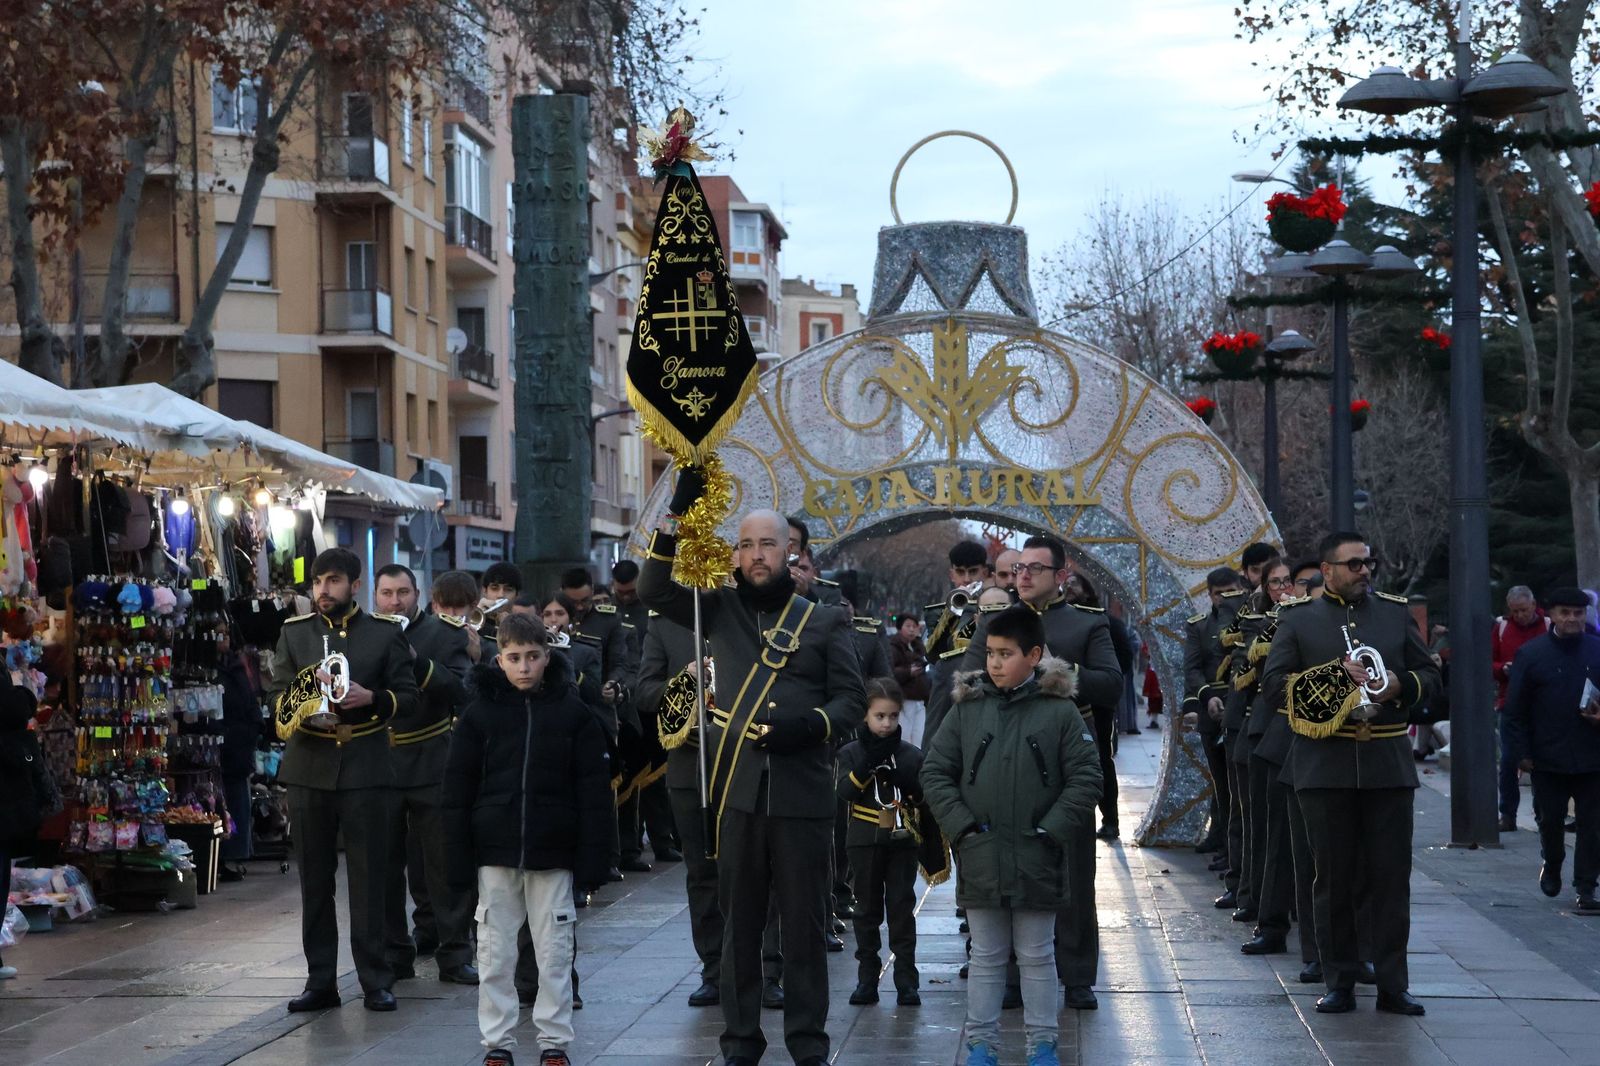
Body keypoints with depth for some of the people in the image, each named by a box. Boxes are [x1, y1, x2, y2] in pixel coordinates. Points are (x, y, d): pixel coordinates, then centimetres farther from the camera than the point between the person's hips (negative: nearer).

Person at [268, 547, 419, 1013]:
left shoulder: (386, 634, 6)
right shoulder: (294, 633, 12)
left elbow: (408, 697, 4)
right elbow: (277, 695, 9)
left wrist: (370, 697, -14)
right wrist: (306, 704, -11)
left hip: (366, 769, -2)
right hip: (308, 769, 2)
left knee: (368, 879, 0)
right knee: (314, 880, 6)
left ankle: (375, 981, 7)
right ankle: (320, 981, 12)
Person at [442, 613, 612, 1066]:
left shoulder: (573, 712, -1)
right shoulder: (479, 713, 0)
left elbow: (594, 790, 0)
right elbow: (457, 791, 2)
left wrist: (591, 858, -5)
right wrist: (459, 860, -3)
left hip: (552, 853, -1)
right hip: (495, 851, 1)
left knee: (555, 952, 4)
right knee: (495, 952, 5)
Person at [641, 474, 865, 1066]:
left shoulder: (823, 621, 7)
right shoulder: (720, 611, 10)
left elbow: (852, 699, 5)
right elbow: (654, 589, -1)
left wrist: (809, 724, -15)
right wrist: (681, 506, -8)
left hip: (802, 793, -1)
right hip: (738, 790, 1)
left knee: (804, 923, 3)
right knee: (739, 921, 8)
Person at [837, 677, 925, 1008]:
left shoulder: (911, 754, 4)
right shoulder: (851, 752, 1)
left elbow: (922, 797, 2)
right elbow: (845, 791, -13)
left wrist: (903, 778, -16)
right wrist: (868, 761, -22)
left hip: (902, 841, 0)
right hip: (865, 841, 0)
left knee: (902, 909, 1)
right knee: (867, 910, 7)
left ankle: (906, 981, 3)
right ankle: (867, 978, 13)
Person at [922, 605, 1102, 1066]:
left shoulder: (1060, 710, -4)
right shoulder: (966, 707, 2)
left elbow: (1086, 778, -4)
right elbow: (935, 772, 5)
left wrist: (1050, 829, -10)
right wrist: (960, 824, -5)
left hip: (1037, 860, -2)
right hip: (980, 858, 2)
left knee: (1036, 957, 9)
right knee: (986, 957, 10)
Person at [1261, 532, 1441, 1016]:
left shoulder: (1395, 612, 13)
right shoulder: (1297, 619, 6)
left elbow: (1430, 675, 14)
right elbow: (1273, 684, -1)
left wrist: (1400, 685, -8)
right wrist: (1334, 683, -13)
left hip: (1388, 763, 2)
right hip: (1326, 767, -2)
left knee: (1391, 875, 1)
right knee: (1334, 876, 3)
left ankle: (1393, 984, 7)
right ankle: (1339, 984, 10)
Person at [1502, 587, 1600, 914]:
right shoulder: (1531, 654, 1)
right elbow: (1515, 709, 1)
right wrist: (1521, 752, -3)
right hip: (1548, 758, -1)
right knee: (1550, 820, 9)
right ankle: (1552, 866, 36)